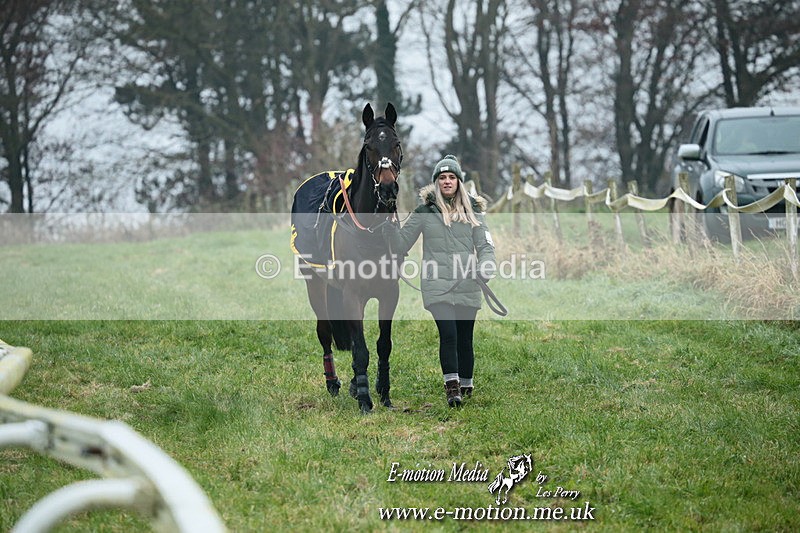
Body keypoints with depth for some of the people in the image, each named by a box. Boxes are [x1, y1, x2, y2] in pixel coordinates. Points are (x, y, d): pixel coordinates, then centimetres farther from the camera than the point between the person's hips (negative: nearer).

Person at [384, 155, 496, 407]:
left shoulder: (473, 210, 9)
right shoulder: (425, 211, 5)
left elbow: (485, 245, 5)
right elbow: (401, 245, 7)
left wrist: (485, 268, -14)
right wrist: (390, 228, -12)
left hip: (467, 287, 2)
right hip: (438, 286, -2)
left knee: (465, 338, 8)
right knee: (448, 334, -17)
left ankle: (466, 386, 23)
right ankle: (452, 387, -17)